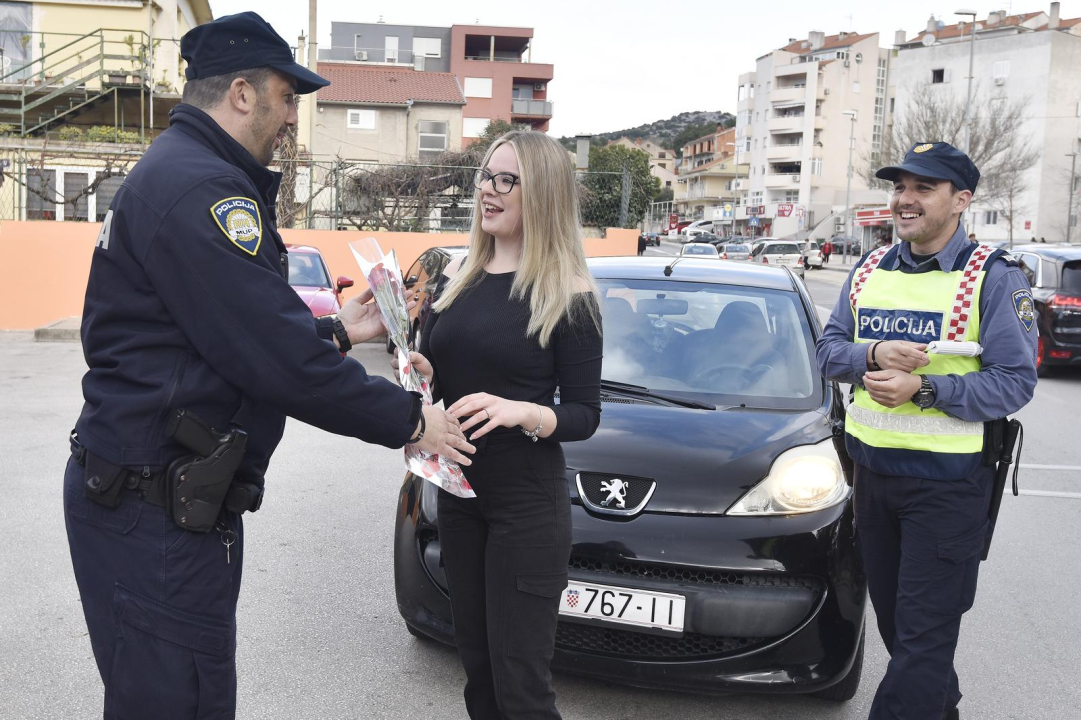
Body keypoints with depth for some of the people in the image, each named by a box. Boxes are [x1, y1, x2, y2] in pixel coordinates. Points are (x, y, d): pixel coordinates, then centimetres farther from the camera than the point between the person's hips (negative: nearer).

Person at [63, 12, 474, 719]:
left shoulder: (174, 175, 17)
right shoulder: (201, 188, -18)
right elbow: (278, 361, -24)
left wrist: (335, 332, 16)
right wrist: (410, 419, -14)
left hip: (169, 498, 11)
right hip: (158, 518, -11)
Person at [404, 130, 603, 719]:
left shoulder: (568, 294, -10)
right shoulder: (461, 278, 6)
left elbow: (584, 417, -7)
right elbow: (431, 369, 15)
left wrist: (522, 412, -26)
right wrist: (420, 374, -8)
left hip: (527, 504, -6)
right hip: (456, 490, 6)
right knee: (477, 671, 17)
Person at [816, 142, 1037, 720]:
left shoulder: (994, 278, -8)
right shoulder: (869, 271, 8)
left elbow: (1015, 381, -13)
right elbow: (828, 350, 6)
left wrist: (923, 388, -25)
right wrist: (874, 354, -15)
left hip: (947, 482, -6)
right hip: (871, 471, 6)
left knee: (924, 629, -1)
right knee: (892, 615, 19)